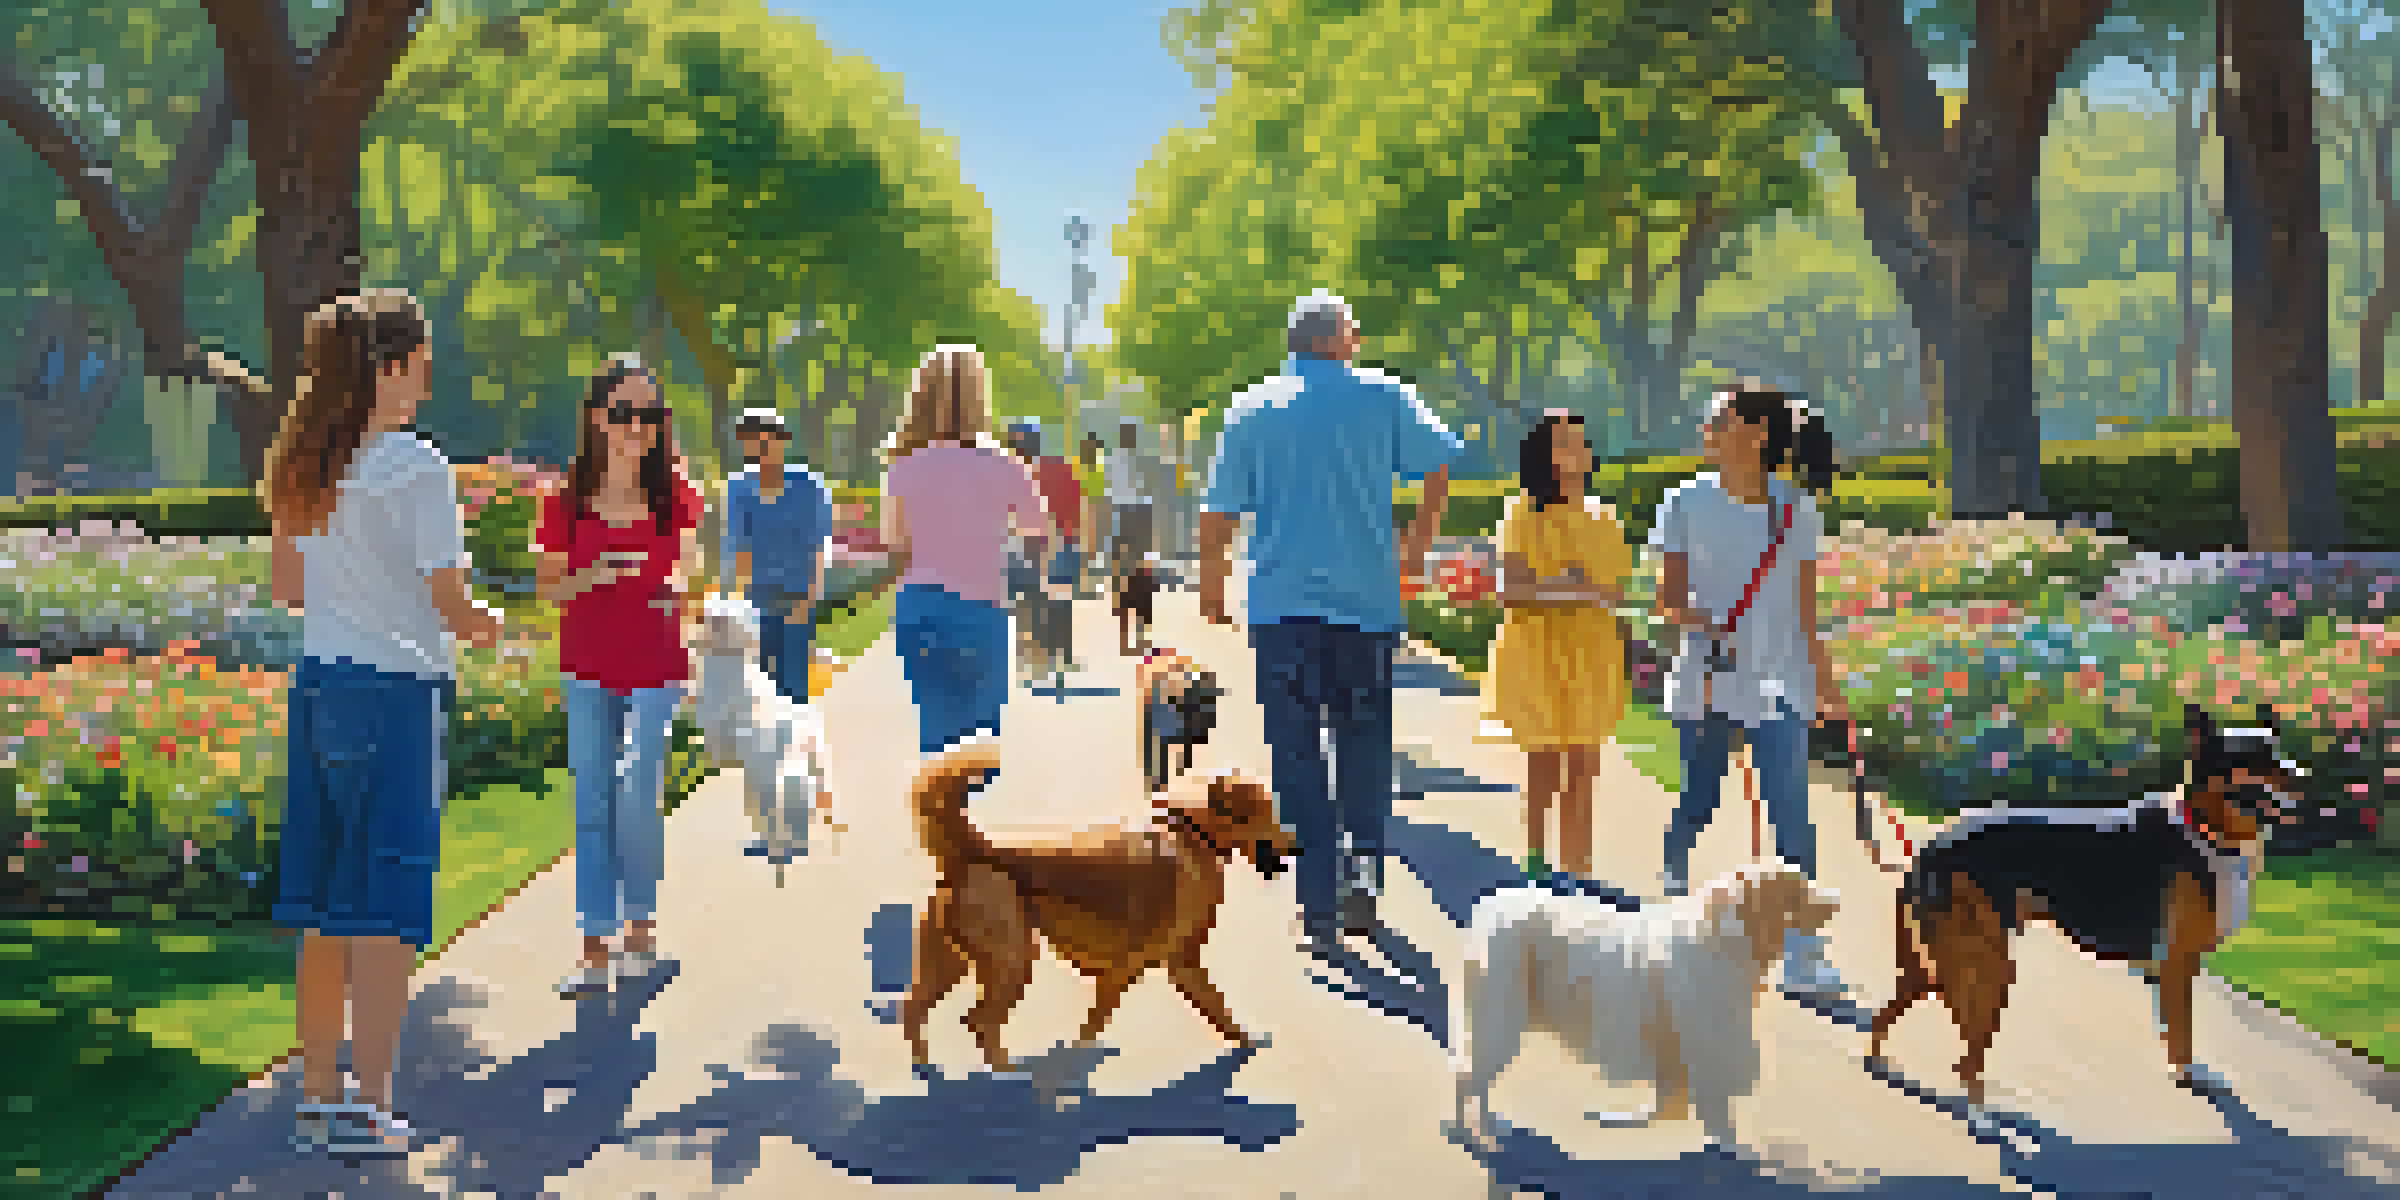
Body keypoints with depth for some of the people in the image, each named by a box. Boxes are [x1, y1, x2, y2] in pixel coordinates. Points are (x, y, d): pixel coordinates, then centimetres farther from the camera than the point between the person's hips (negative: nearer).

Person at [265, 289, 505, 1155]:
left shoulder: (301, 464, 8)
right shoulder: (415, 466, -13)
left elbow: (287, 589, 16)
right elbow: (453, 605, -12)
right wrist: (496, 631, 8)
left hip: (318, 684, 7)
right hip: (398, 691, -7)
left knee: (325, 908, 13)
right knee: (386, 908, -1)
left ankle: (319, 1096, 21)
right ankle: (368, 1108, 2)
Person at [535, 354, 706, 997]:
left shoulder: (675, 498, -1)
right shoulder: (568, 499, -1)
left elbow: (687, 581, 6)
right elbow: (548, 588, 4)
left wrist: (679, 595, -16)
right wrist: (594, 576, -15)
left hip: (654, 666, -1)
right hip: (587, 667, 2)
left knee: (636, 798, -8)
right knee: (591, 806, 3)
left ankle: (641, 928, 14)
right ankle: (595, 949, 9)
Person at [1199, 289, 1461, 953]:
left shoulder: (1252, 410, 5)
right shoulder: (1383, 398, 3)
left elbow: (1218, 512, 1)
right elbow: (1441, 464, -2)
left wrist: (1212, 592, 11)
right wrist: (1418, 544, 10)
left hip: (1281, 606, 0)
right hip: (1368, 601, 0)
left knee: (1298, 757, 4)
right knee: (1364, 741, 15)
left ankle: (1319, 910, 1)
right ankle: (1365, 860, -3)